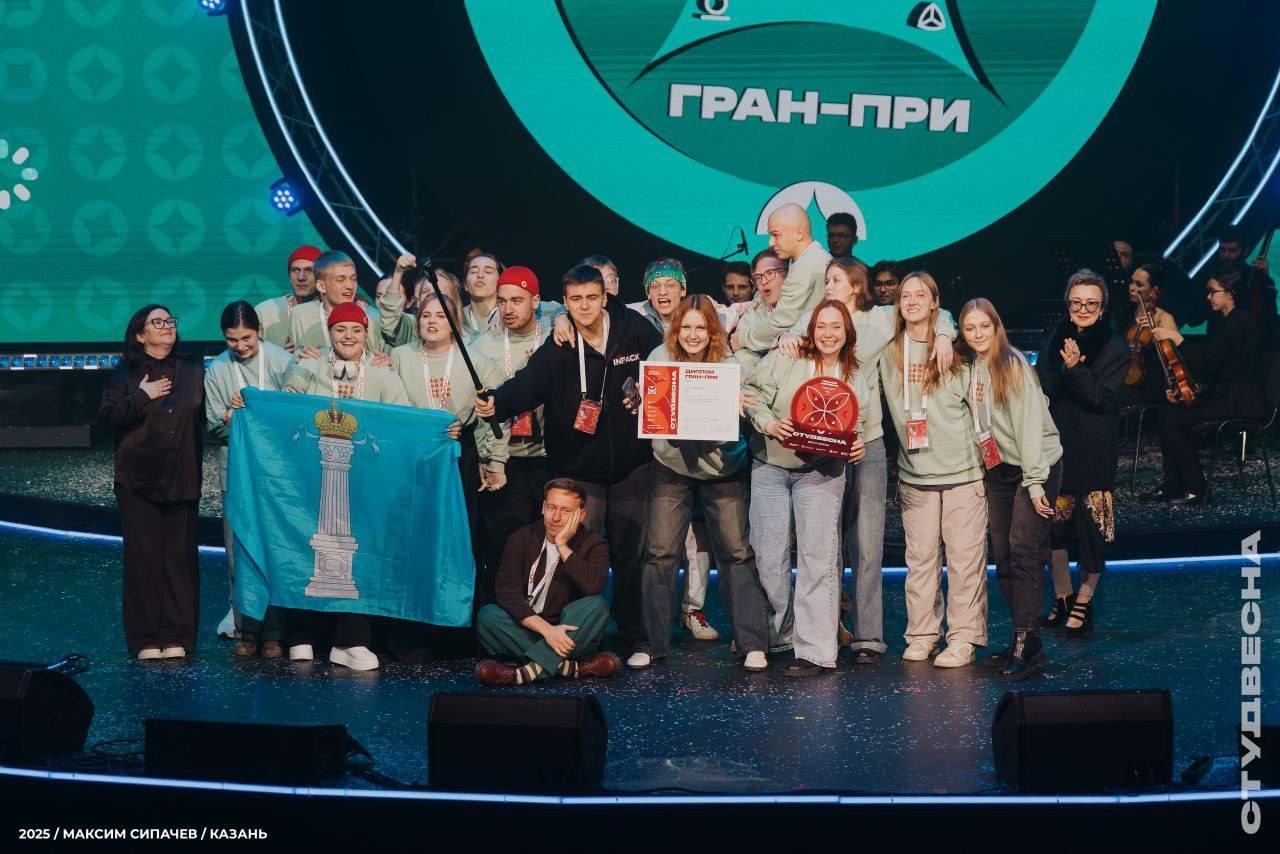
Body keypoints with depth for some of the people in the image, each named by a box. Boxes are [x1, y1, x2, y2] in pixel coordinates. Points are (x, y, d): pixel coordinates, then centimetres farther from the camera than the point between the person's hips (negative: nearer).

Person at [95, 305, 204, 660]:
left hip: (182, 480, 2)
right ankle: (145, 640, 2)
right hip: (138, 481, -2)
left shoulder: (194, 372, 12)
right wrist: (141, 397, -11)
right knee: (143, 557, -3)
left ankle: (177, 638, 4)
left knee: (181, 557, -1)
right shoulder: (124, 376, 6)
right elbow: (106, 419, -6)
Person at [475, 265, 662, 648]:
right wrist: (497, 403, -41)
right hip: (578, 469, -1)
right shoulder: (557, 347, -7)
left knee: (631, 552, 10)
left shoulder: (637, 331, -3)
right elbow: (528, 383, -21)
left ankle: (633, 634, 23)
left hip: (631, 465, 1)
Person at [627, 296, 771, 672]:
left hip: (722, 467, -1)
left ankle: (753, 643, 7)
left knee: (736, 552, 0)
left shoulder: (728, 362, -5)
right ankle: (652, 642, 11)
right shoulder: (660, 357, -3)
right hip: (670, 466, 1)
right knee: (660, 552, -1)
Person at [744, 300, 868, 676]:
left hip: (822, 472, 0)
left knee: (818, 557, -9)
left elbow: (857, 426, 15)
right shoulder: (784, 359, -2)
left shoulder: (855, 377, 8)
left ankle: (815, 649, -6)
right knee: (768, 555, 1)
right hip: (770, 465, 0)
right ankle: (779, 633, 22)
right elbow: (753, 394, -2)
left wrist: (858, 447, -7)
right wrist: (768, 423, -20)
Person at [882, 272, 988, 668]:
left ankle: (963, 638, 3)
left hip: (962, 470, -3)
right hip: (914, 473, 3)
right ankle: (921, 634, 15)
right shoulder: (889, 353, 9)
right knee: (920, 556, 6)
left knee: (965, 556, -2)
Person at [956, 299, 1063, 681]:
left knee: (1024, 553, -13)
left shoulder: (1013, 365, -13)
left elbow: (1029, 423, -18)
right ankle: (1021, 639, 12)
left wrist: (1034, 481, -21)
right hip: (998, 470, 7)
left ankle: (1027, 644, -13)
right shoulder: (971, 368, 8)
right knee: (1003, 556, 5)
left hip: (1036, 466, -7)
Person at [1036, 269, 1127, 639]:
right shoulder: (1054, 341, 8)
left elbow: (1102, 398, -12)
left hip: (1094, 449, -3)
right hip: (1055, 444, 3)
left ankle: (1083, 605, 10)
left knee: (1092, 523, -1)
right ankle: (1062, 598, 19)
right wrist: (1065, 368, -17)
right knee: (1053, 521, 5)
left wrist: (1076, 369, -22)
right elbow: (1042, 389, 0)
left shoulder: (1115, 348, -2)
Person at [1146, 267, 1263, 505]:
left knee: (1173, 420, -19)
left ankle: (1196, 489, -11)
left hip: (1237, 401, -10)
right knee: (1165, 411, 1)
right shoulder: (1227, 322, 16)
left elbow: (1207, 359, -24)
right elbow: (1213, 369, 17)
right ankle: (1173, 485, 1)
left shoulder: (1239, 322, -15)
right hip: (1222, 394, 10)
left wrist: (1175, 337, -22)